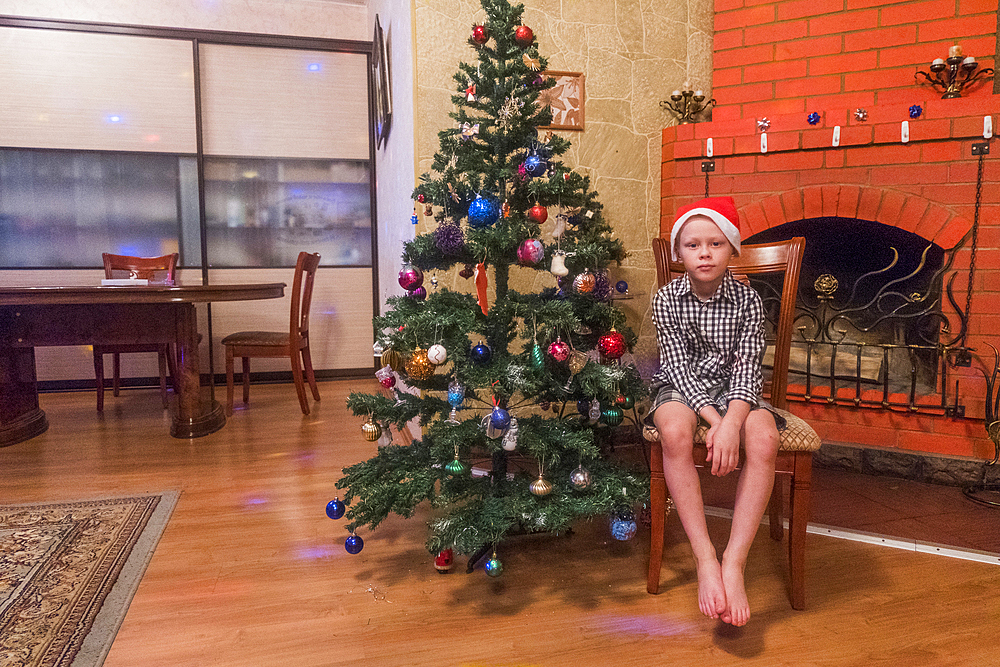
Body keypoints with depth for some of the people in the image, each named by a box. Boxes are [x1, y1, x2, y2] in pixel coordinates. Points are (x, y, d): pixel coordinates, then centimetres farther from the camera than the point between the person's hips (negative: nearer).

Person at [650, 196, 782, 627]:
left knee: (764, 438, -32)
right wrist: (713, 418, -26)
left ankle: (734, 562, -26)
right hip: (682, 389, -1)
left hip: (734, 391, 1)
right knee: (675, 432, -36)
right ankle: (704, 558, -29)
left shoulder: (746, 299, -3)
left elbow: (747, 367, -11)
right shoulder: (667, 299, -5)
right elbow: (679, 366, -11)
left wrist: (732, 422, -29)